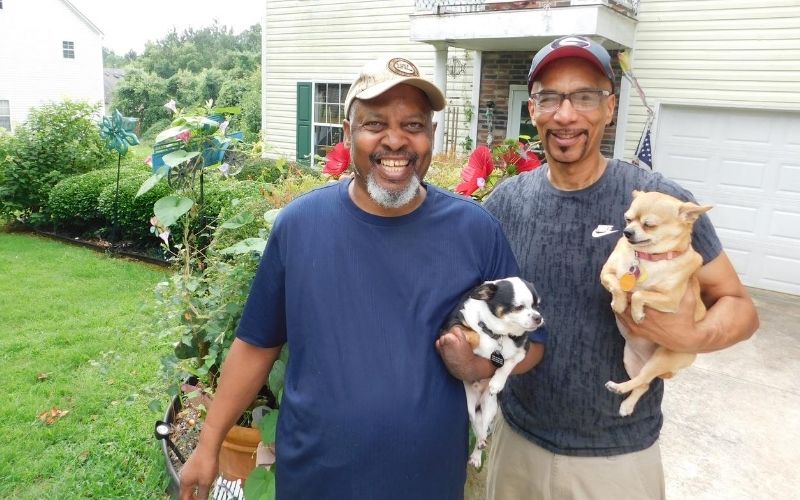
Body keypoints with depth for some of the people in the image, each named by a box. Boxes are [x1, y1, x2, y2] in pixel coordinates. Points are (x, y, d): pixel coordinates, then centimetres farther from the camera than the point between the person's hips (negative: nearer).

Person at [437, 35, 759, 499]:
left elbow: (739, 304, -6)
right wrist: (467, 352, -15)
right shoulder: (506, 202, -6)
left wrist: (690, 337, -26)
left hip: (618, 457, -2)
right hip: (517, 439, 3)